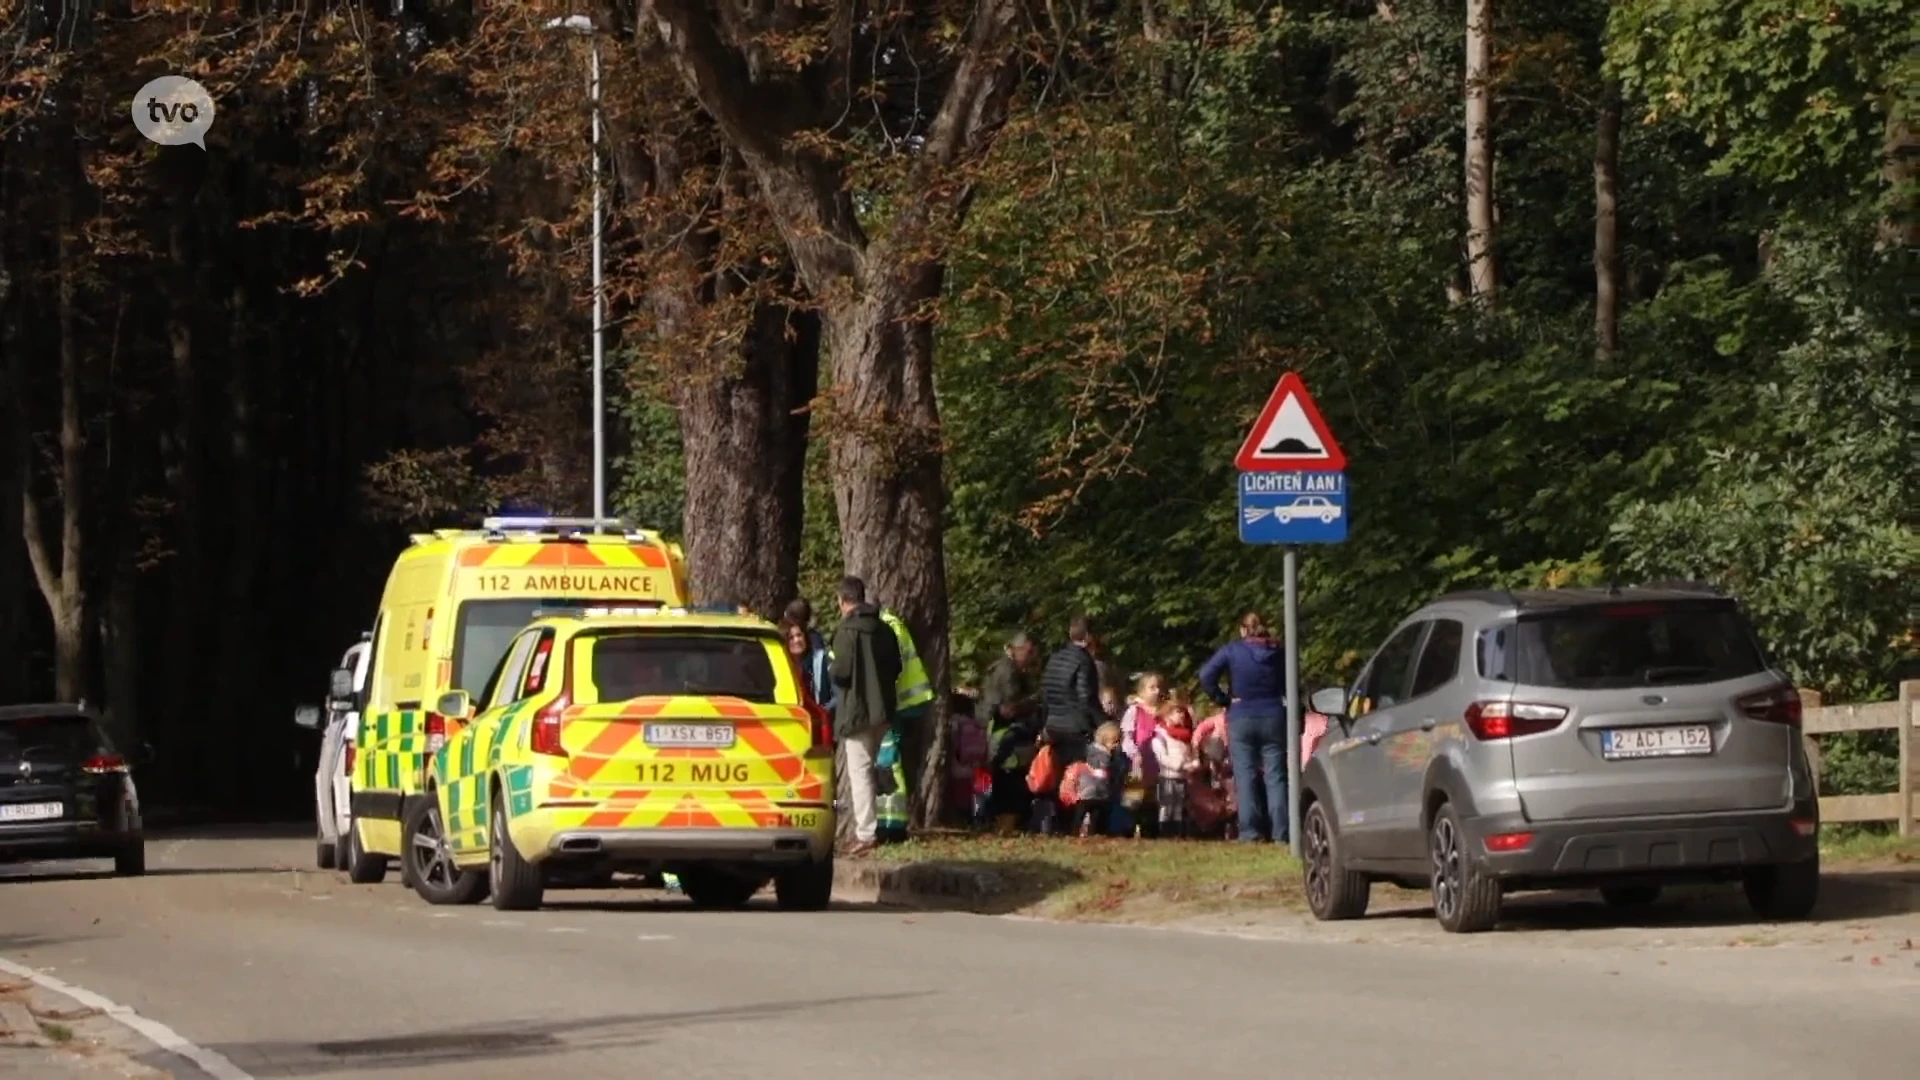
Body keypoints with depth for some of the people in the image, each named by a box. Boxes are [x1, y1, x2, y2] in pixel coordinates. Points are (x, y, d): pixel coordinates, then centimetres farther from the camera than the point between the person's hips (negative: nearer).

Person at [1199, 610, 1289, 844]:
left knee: (1246, 777, -1)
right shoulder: (1277, 653, 5)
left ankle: (1250, 832, -8)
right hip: (1273, 718, 2)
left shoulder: (1232, 650, -2)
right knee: (1275, 776, 1)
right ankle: (1280, 832, -5)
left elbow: (1206, 675, -12)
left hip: (1241, 719, -2)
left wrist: (1222, 700, -3)